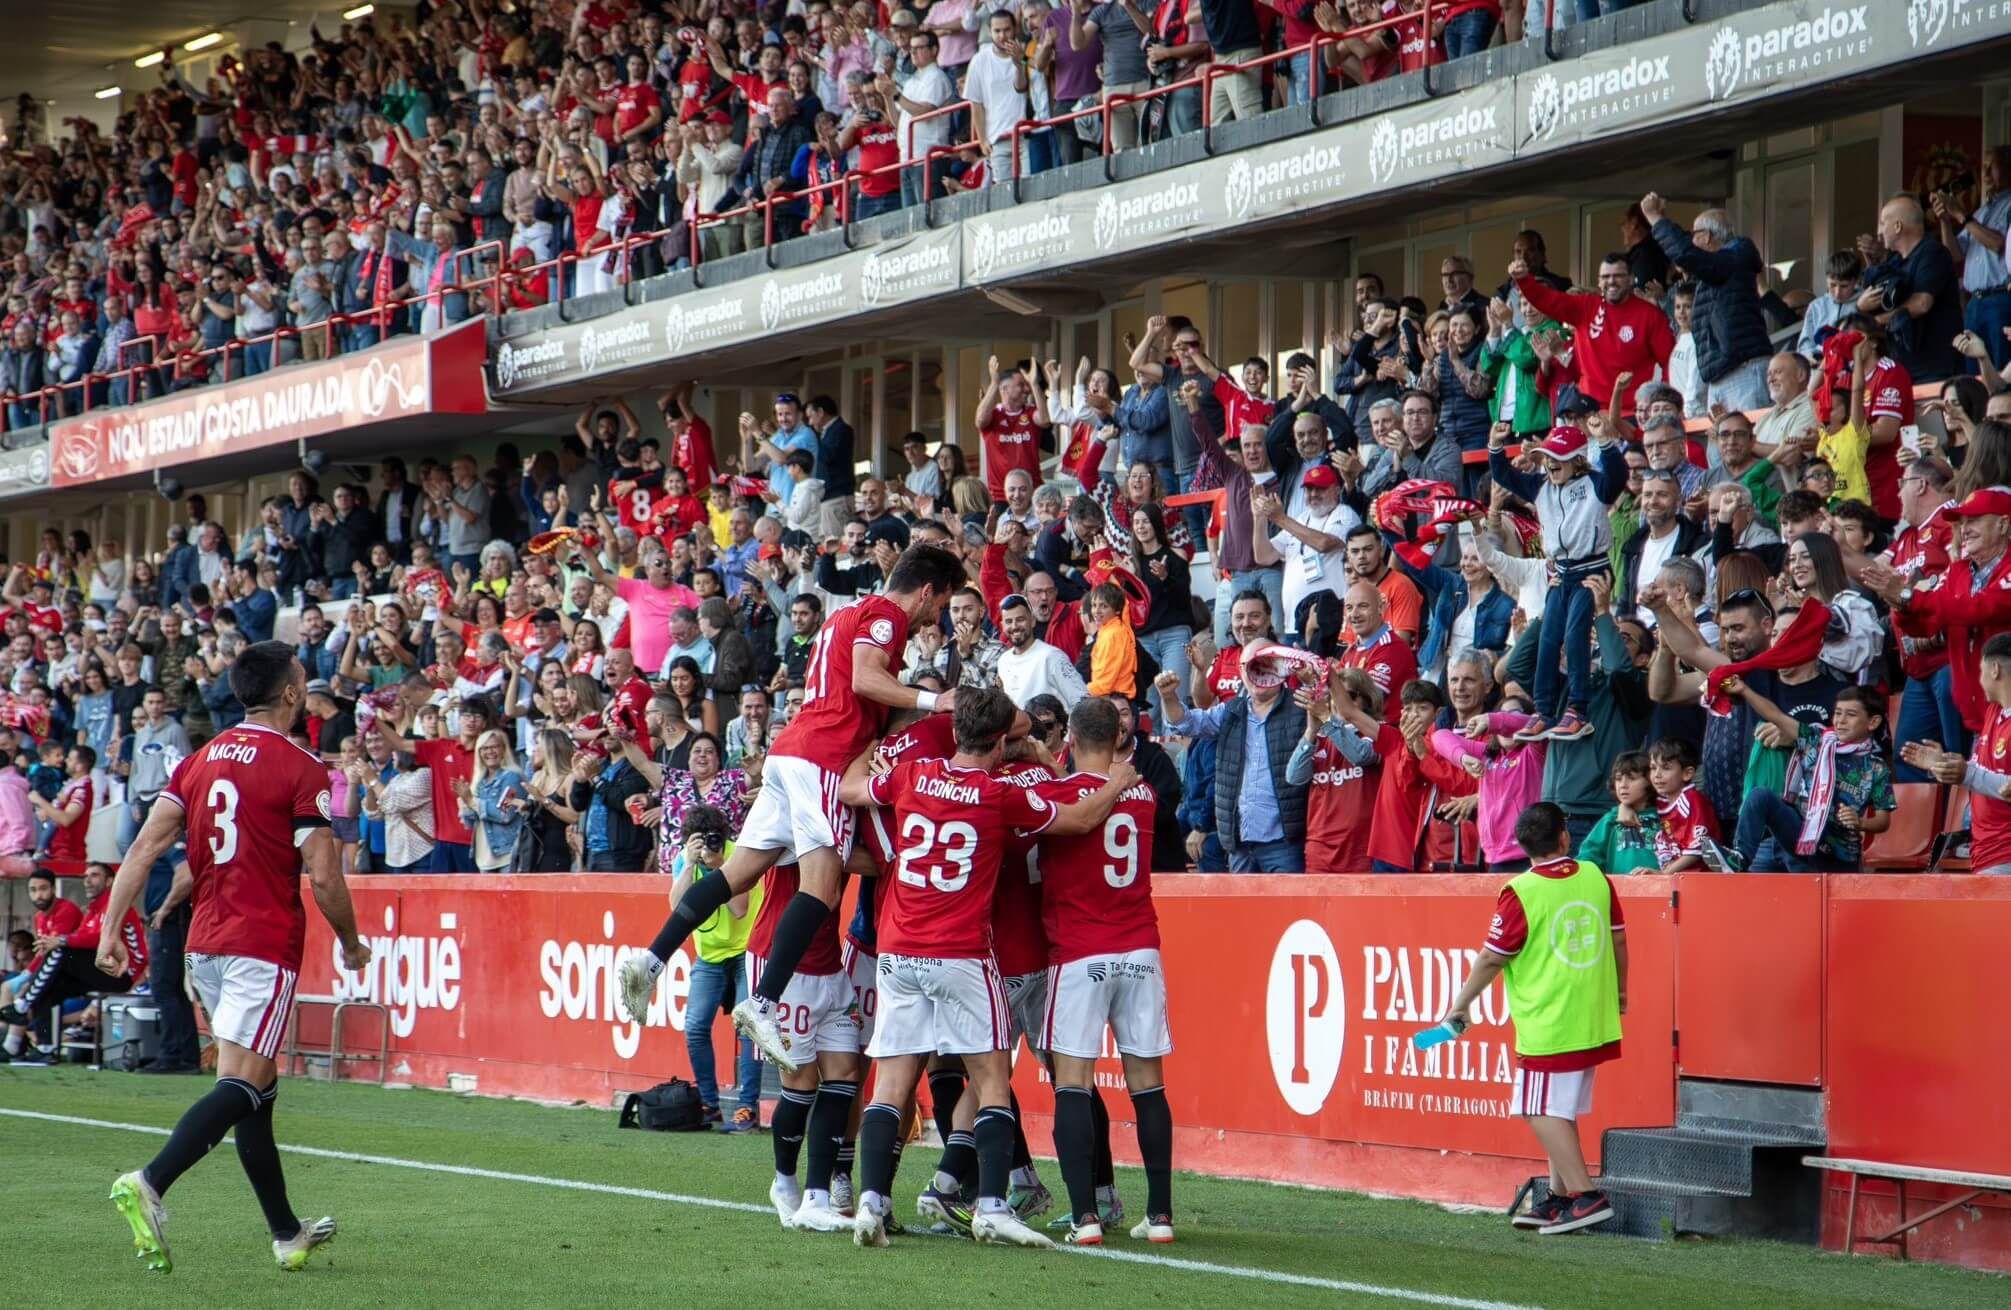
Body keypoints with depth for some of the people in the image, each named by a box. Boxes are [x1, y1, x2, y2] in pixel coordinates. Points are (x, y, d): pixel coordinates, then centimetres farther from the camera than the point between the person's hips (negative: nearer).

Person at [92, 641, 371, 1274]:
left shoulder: (199, 762, 10)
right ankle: (148, 1184, -31)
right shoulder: (300, 769, -8)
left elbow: (143, 850, 3)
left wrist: (111, 931, 2)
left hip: (206, 943, 7)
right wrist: (352, 944, 4)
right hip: (264, 947, -7)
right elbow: (323, 877, -11)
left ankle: (287, 1234, 23)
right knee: (241, 1087, -11)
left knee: (260, 1086, 15)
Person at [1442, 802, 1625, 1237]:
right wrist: (1620, 992, 29)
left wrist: (1462, 1004, 7)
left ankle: (1586, 1195, -12)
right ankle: (1559, 1198, 16)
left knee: (1543, 1111, -4)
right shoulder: (1596, 879, 4)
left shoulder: (1520, 893, -12)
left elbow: (1492, 958, -7)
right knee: (1560, 1110, 15)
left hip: (1547, 1027, -7)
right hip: (1594, 1021, 7)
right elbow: (1618, 940, 13)